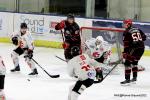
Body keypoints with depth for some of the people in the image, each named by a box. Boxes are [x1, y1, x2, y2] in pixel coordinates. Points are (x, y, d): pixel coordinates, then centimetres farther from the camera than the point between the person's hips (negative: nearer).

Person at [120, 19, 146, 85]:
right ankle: (134, 77, 26)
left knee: (127, 62, -2)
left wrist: (125, 53, -10)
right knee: (134, 62, 23)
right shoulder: (138, 29, 15)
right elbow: (144, 37, 18)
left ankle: (127, 79, -6)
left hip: (134, 49, -7)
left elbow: (126, 43, -10)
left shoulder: (126, 32, -4)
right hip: (142, 48, 7)